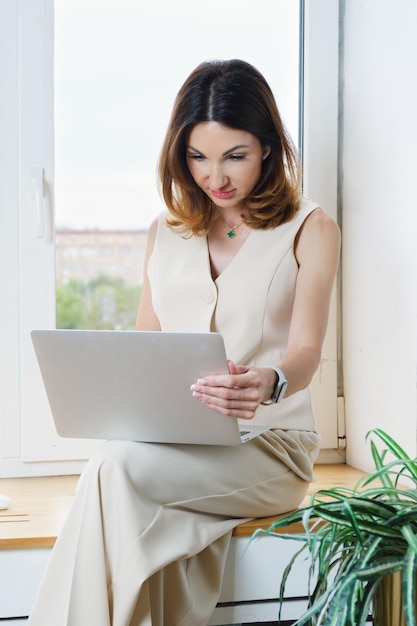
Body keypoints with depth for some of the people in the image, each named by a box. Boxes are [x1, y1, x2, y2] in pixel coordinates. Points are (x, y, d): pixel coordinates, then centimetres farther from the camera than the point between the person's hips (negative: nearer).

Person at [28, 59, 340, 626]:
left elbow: (305, 350, -9)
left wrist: (269, 385, -34)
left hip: (268, 444, -3)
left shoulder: (309, 229, 5)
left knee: (116, 468, -32)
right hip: (171, 444, 3)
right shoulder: (167, 232, 19)